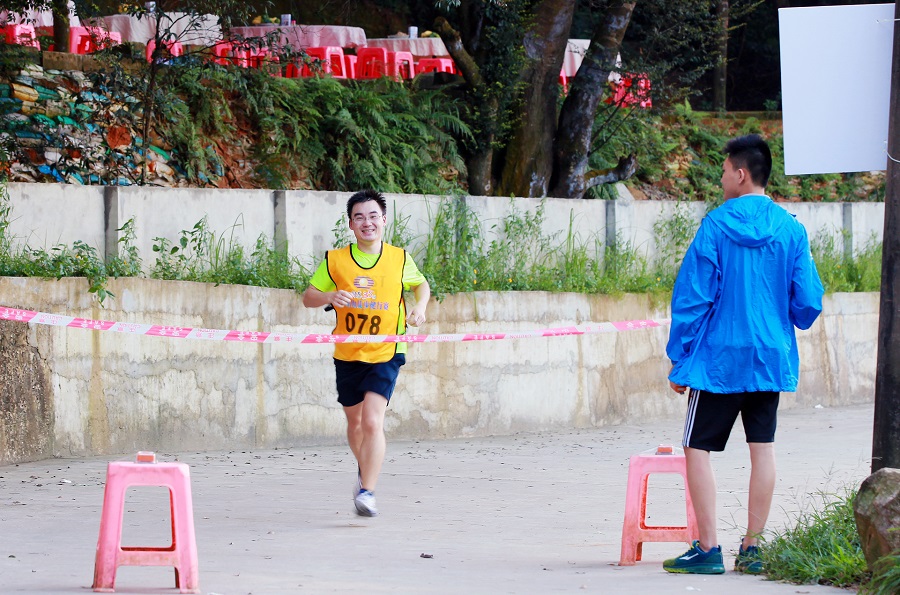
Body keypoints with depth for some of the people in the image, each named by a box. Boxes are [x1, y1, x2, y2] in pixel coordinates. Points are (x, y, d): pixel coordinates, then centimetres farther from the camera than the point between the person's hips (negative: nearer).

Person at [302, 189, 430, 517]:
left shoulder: (400, 259, -1)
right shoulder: (335, 260, -2)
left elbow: (421, 284, 18)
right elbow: (308, 296, 4)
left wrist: (420, 307, -3)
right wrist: (330, 296, -17)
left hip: (385, 354, -2)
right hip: (347, 355, 3)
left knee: (372, 422, -20)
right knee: (354, 421, 18)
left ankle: (367, 492, -20)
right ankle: (364, 471, 47)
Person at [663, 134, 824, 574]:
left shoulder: (716, 226, -8)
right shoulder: (791, 230, 1)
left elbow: (692, 296, -8)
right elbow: (809, 302, 4)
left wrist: (679, 358, -1)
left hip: (719, 358, -4)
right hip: (771, 358, 4)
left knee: (698, 450, 2)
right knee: (763, 449, 8)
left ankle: (708, 549, -3)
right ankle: (752, 549, 8)